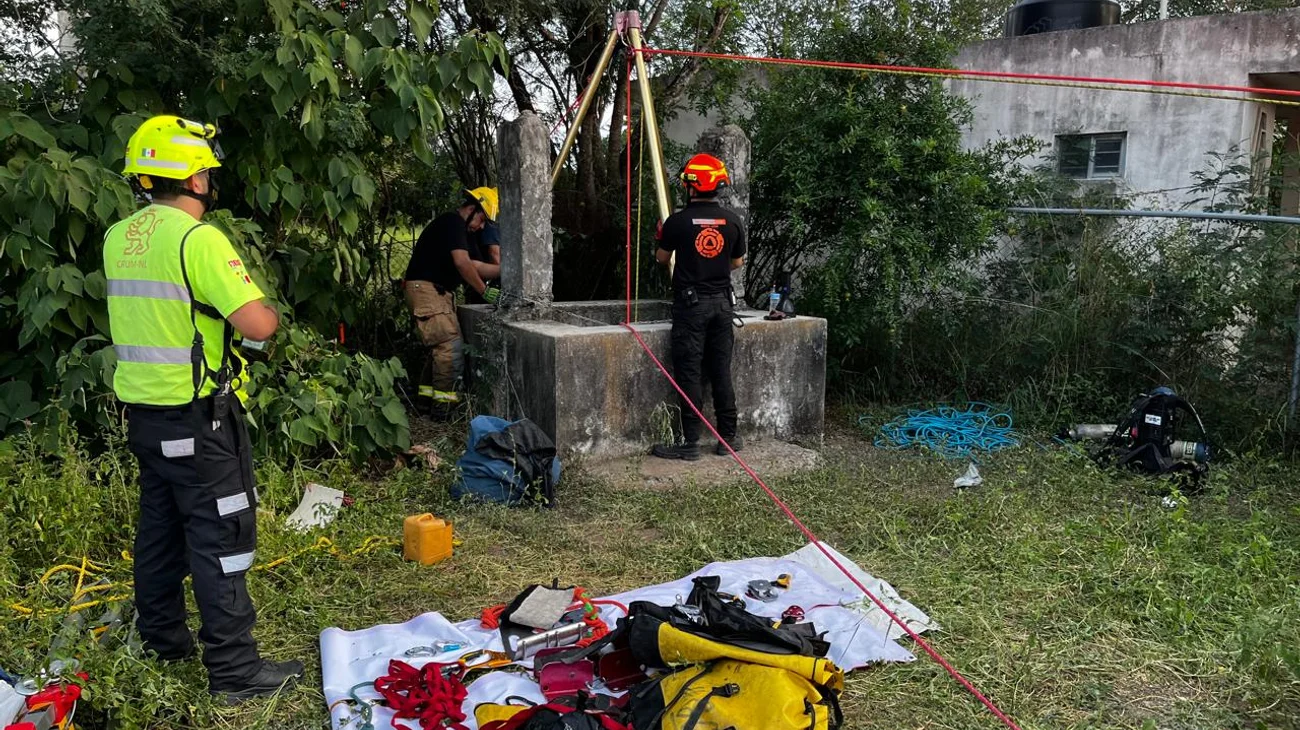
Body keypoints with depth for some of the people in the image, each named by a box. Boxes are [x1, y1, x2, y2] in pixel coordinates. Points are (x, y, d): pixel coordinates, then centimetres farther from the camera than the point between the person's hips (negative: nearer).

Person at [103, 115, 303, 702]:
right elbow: (257, 325, -25)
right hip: (196, 417, -8)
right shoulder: (198, 240, -19)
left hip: (143, 409, 8)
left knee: (159, 526, 20)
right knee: (221, 539, -1)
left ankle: (162, 638, 34)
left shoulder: (118, 238, 7)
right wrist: (266, 309, -3)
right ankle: (234, 670, 5)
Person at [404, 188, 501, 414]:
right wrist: (485, 291, -20)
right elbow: (462, 262, -21)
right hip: (425, 288, -10)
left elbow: (475, 266, 12)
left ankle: (427, 393, 19)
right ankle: (445, 402, -13)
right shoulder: (452, 222, -11)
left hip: (441, 292, 10)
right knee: (451, 346, -15)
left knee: (442, 345, 11)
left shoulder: (464, 231, 20)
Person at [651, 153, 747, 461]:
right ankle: (728, 437, 17)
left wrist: (663, 236, 26)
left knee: (689, 373, -2)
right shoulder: (732, 221, 0)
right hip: (722, 302, 4)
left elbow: (662, 258, 6)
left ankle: (690, 443, -2)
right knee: (721, 371, 10)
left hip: (690, 303, -4)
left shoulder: (678, 221, -9)